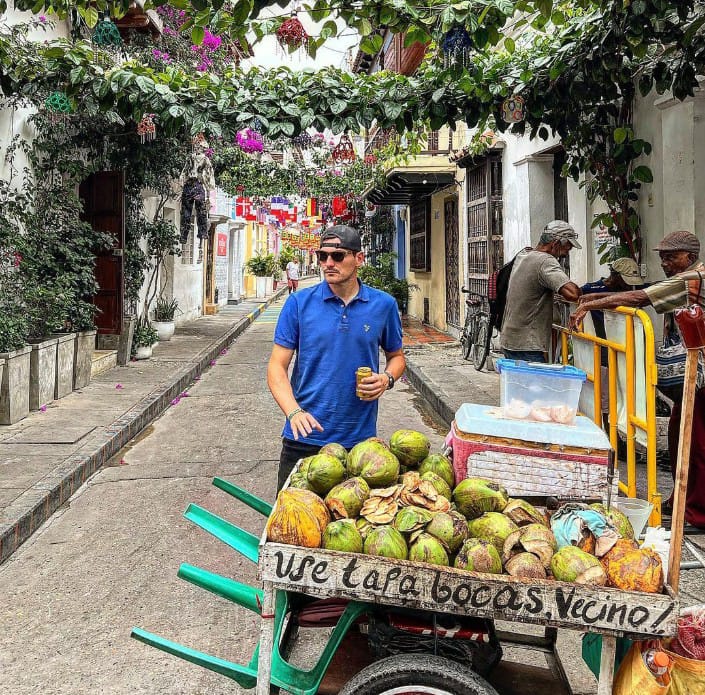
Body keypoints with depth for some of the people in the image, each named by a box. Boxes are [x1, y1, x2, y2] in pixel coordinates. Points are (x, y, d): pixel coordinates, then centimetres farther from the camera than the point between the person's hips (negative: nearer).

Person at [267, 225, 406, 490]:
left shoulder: (383, 304, 0)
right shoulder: (299, 303, -4)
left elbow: (396, 356, 15)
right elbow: (277, 366, -4)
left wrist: (387, 378, -8)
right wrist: (294, 412, -21)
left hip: (359, 437, 1)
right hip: (304, 437, 0)